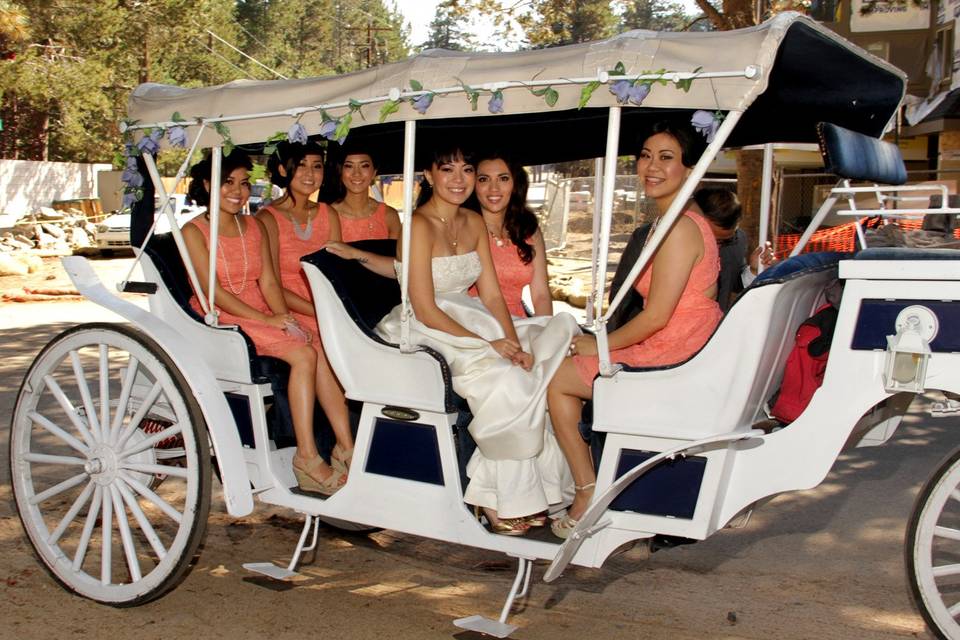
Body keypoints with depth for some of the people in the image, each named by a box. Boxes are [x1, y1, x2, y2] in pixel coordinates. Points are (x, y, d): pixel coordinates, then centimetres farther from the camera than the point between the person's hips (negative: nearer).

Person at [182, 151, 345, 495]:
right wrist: (265, 319, -19)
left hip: (261, 316, 5)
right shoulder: (193, 231, -2)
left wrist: (284, 317, -11)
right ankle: (308, 458, -28)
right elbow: (212, 290, -12)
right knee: (303, 355, -29)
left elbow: (268, 280, 8)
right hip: (220, 321, -5)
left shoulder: (254, 227, 16)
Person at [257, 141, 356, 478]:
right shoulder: (268, 218, -2)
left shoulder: (328, 215, 14)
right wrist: (317, 312, -19)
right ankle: (347, 448, -28)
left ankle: (344, 448, -23)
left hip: (326, 312, 5)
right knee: (321, 350, -34)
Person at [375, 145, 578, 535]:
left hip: (470, 322, 7)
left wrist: (515, 342, -11)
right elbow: (425, 310, -18)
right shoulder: (419, 225, -14)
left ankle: (523, 494, -10)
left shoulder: (474, 224, 10)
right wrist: (488, 343, -22)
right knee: (506, 379, -29)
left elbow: (492, 294, 6)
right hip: (427, 331, -7)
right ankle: (498, 499, -13)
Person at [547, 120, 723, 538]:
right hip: (691, 354, 10)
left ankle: (588, 496, 12)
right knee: (571, 362, 25)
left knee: (555, 378, 6)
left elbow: (656, 317, -21)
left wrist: (601, 345, -7)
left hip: (673, 361, -10)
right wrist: (601, 343, 12)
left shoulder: (679, 227, -19)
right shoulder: (685, 220, 12)